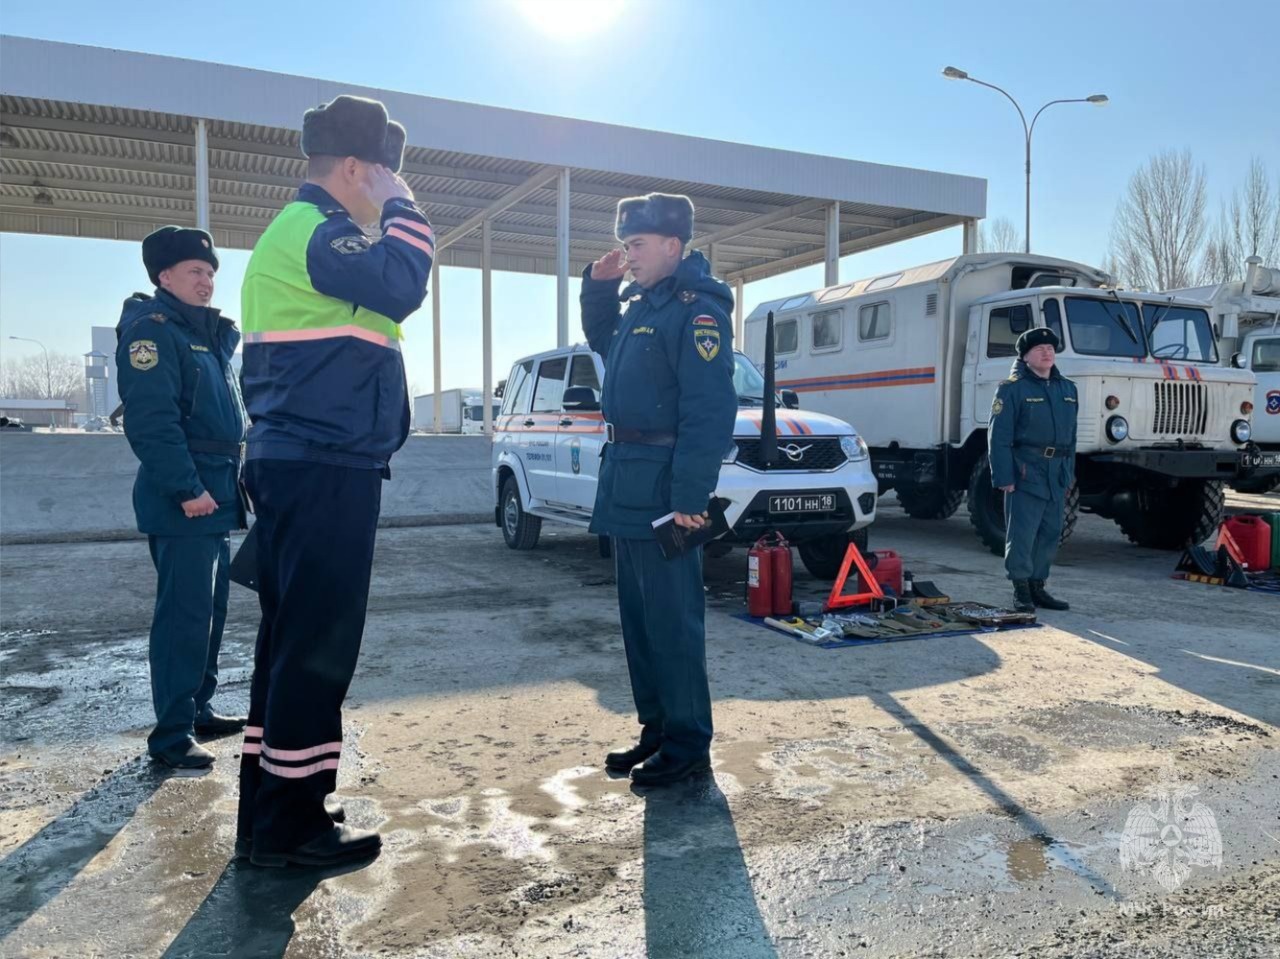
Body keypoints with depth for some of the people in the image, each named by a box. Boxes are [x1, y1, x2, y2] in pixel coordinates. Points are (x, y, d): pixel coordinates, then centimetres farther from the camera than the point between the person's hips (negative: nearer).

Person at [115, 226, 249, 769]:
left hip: (215, 498, 10)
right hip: (184, 503, -10)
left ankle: (199, 711, 26)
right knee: (185, 615, -9)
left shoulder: (210, 335, 20)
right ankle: (171, 734, -2)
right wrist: (186, 489, -23)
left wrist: (231, 481, 17)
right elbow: (151, 420, -21)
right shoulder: (151, 331, -10)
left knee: (211, 611, 15)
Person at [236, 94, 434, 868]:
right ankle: (290, 825, 5)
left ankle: (268, 814, 23)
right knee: (317, 646, -5)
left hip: (299, 462, 11)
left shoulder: (293, 230, 23)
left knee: (291, 641, 14)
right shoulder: (316, 227, -9)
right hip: (325, 468, -11)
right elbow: (400, 287, -25)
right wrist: (402, 209, -11)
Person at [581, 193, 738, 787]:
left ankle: (687, 744, 7)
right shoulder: (639, 304, 17)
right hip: (627, 479, 10)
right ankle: (656, 727, 26)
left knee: (672, 618, -4)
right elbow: (601, 341, 37)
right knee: (638, 614, 14)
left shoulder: (695, 307, -12)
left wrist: (689, 497, -25)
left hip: (662, 483, -10)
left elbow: (710, 411, -20)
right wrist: (598, 286, 20)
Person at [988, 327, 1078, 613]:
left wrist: (1069, 473, 15)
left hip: (1057, 474, 7)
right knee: (1022, 533, -6)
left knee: (1050, 533, 10)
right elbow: (999, 436, -10)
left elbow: (1071, 436, 19)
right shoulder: (1012, 388, -6)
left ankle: (1037, 586, 21)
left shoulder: (1067, 389, 15)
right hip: (1026, 472, -7)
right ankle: (1021, 590, 4)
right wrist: (1004, 477, -15)